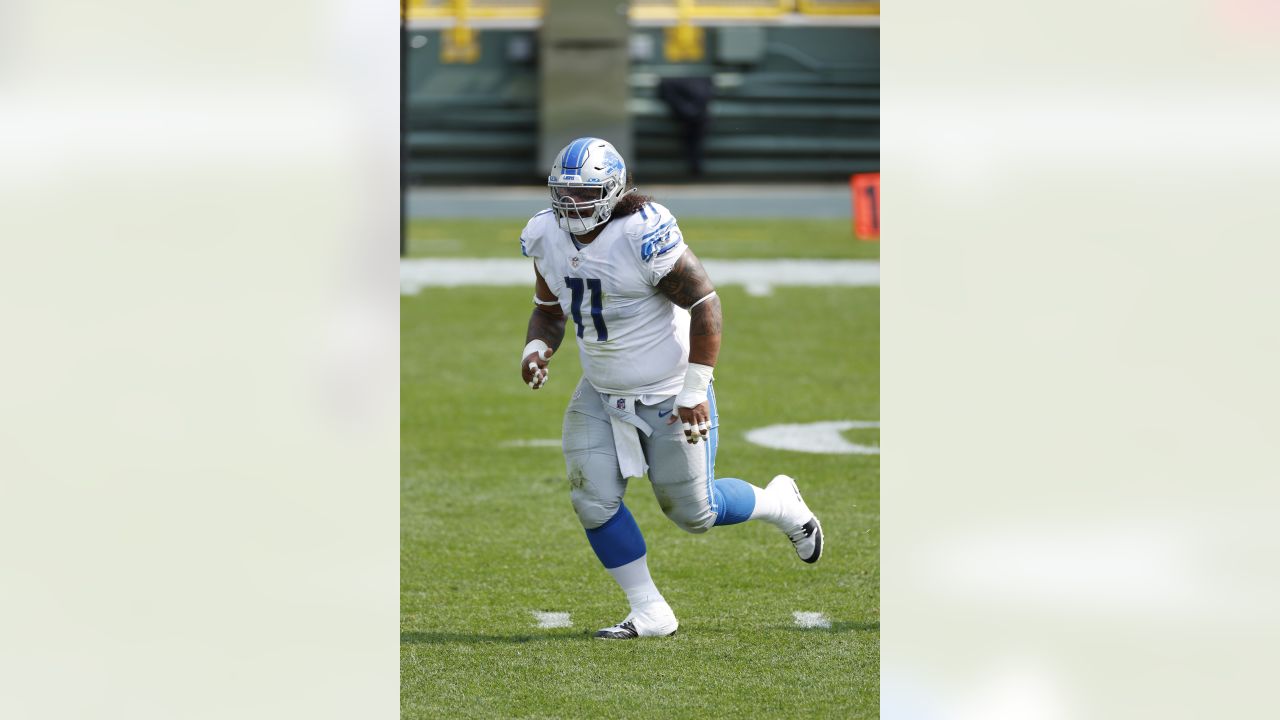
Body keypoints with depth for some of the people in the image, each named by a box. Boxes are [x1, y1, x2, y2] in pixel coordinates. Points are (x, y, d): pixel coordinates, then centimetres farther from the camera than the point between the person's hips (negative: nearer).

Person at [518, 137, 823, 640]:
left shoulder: (642, 235, -28)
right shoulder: (547, 238, -6)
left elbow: (705, 305, -22)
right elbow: (549, 311, 11)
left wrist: (694, 391, -21)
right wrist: (536, 348, -13)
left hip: (668, 394, -6)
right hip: (601, 394, 6)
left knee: (693, 512, 3)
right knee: (594, 501, -6)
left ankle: (781, 504, 33)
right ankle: (650, 613, 7)